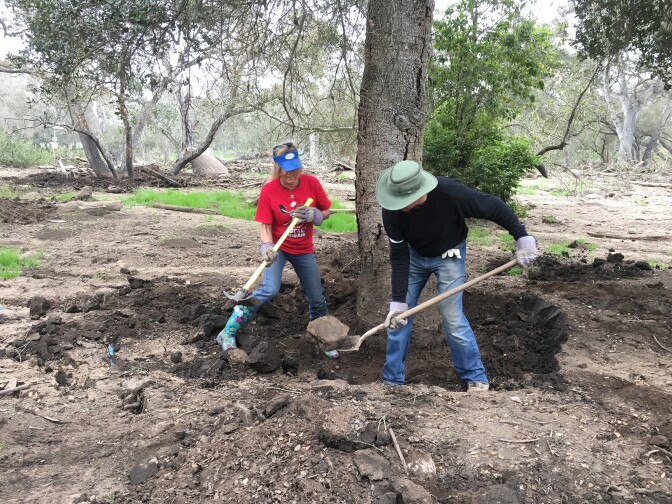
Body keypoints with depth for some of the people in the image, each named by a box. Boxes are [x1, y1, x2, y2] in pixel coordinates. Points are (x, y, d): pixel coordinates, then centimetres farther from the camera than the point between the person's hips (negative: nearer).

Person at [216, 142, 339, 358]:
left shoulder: (311, 183, -13)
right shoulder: (269, 190, -18)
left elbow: (326, 212, -1)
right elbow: (265, 226, -16)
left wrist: (313, 215, -22)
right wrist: (267, 247, -34)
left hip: (304, 250, 3)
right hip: (278, 247, -3)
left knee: (316, 298, 9)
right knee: (270, 290, -25)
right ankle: (229, 332, -14)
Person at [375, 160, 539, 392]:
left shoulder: (451, 193, -37)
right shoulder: (392, 211, -28)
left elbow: (494, 207, -22)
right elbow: (399, 257, -21)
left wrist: (522, 237, -19)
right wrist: (398, 300, -23)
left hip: (449, 256, -3)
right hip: (414, 255, 3)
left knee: (452, 318, -9)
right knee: (398, 316, 1)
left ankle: (477, 377, 12)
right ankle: (392, 380, 15)